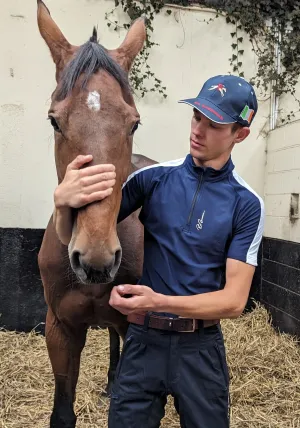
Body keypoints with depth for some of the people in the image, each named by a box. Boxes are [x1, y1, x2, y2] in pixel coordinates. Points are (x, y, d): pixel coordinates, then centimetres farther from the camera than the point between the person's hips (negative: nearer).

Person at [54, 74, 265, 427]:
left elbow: (234, 300, -11)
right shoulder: (154, 179, -5)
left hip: (201, 348, 0)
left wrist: (160, 301, -25)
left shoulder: (246, 204, -8)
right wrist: (68, 200, -24)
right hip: (144, 341, 1)